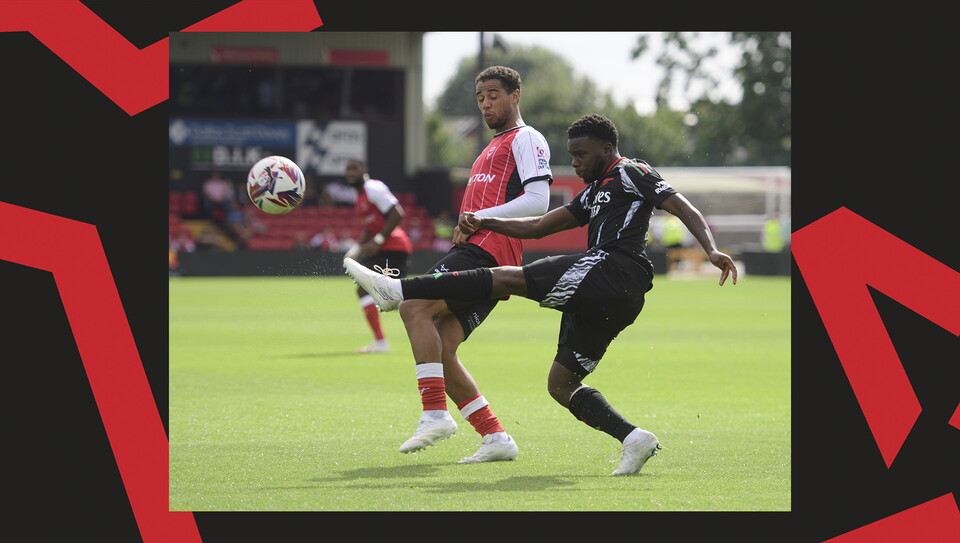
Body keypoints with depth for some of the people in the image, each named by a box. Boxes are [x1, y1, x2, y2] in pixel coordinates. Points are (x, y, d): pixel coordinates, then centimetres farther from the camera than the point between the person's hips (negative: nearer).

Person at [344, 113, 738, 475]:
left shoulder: (630, 173, 6)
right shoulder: (594, 193, 33)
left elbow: (685, 209, -3)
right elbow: (537, 227, 33)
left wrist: (712, 251, -19)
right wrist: (483, 223, 23)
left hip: (614, 268, -10)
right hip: (608, 300, 10)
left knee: (507, 278, -13)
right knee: (560, 385, 7)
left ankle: (398, 290, -18)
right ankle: (634, 439, -8)